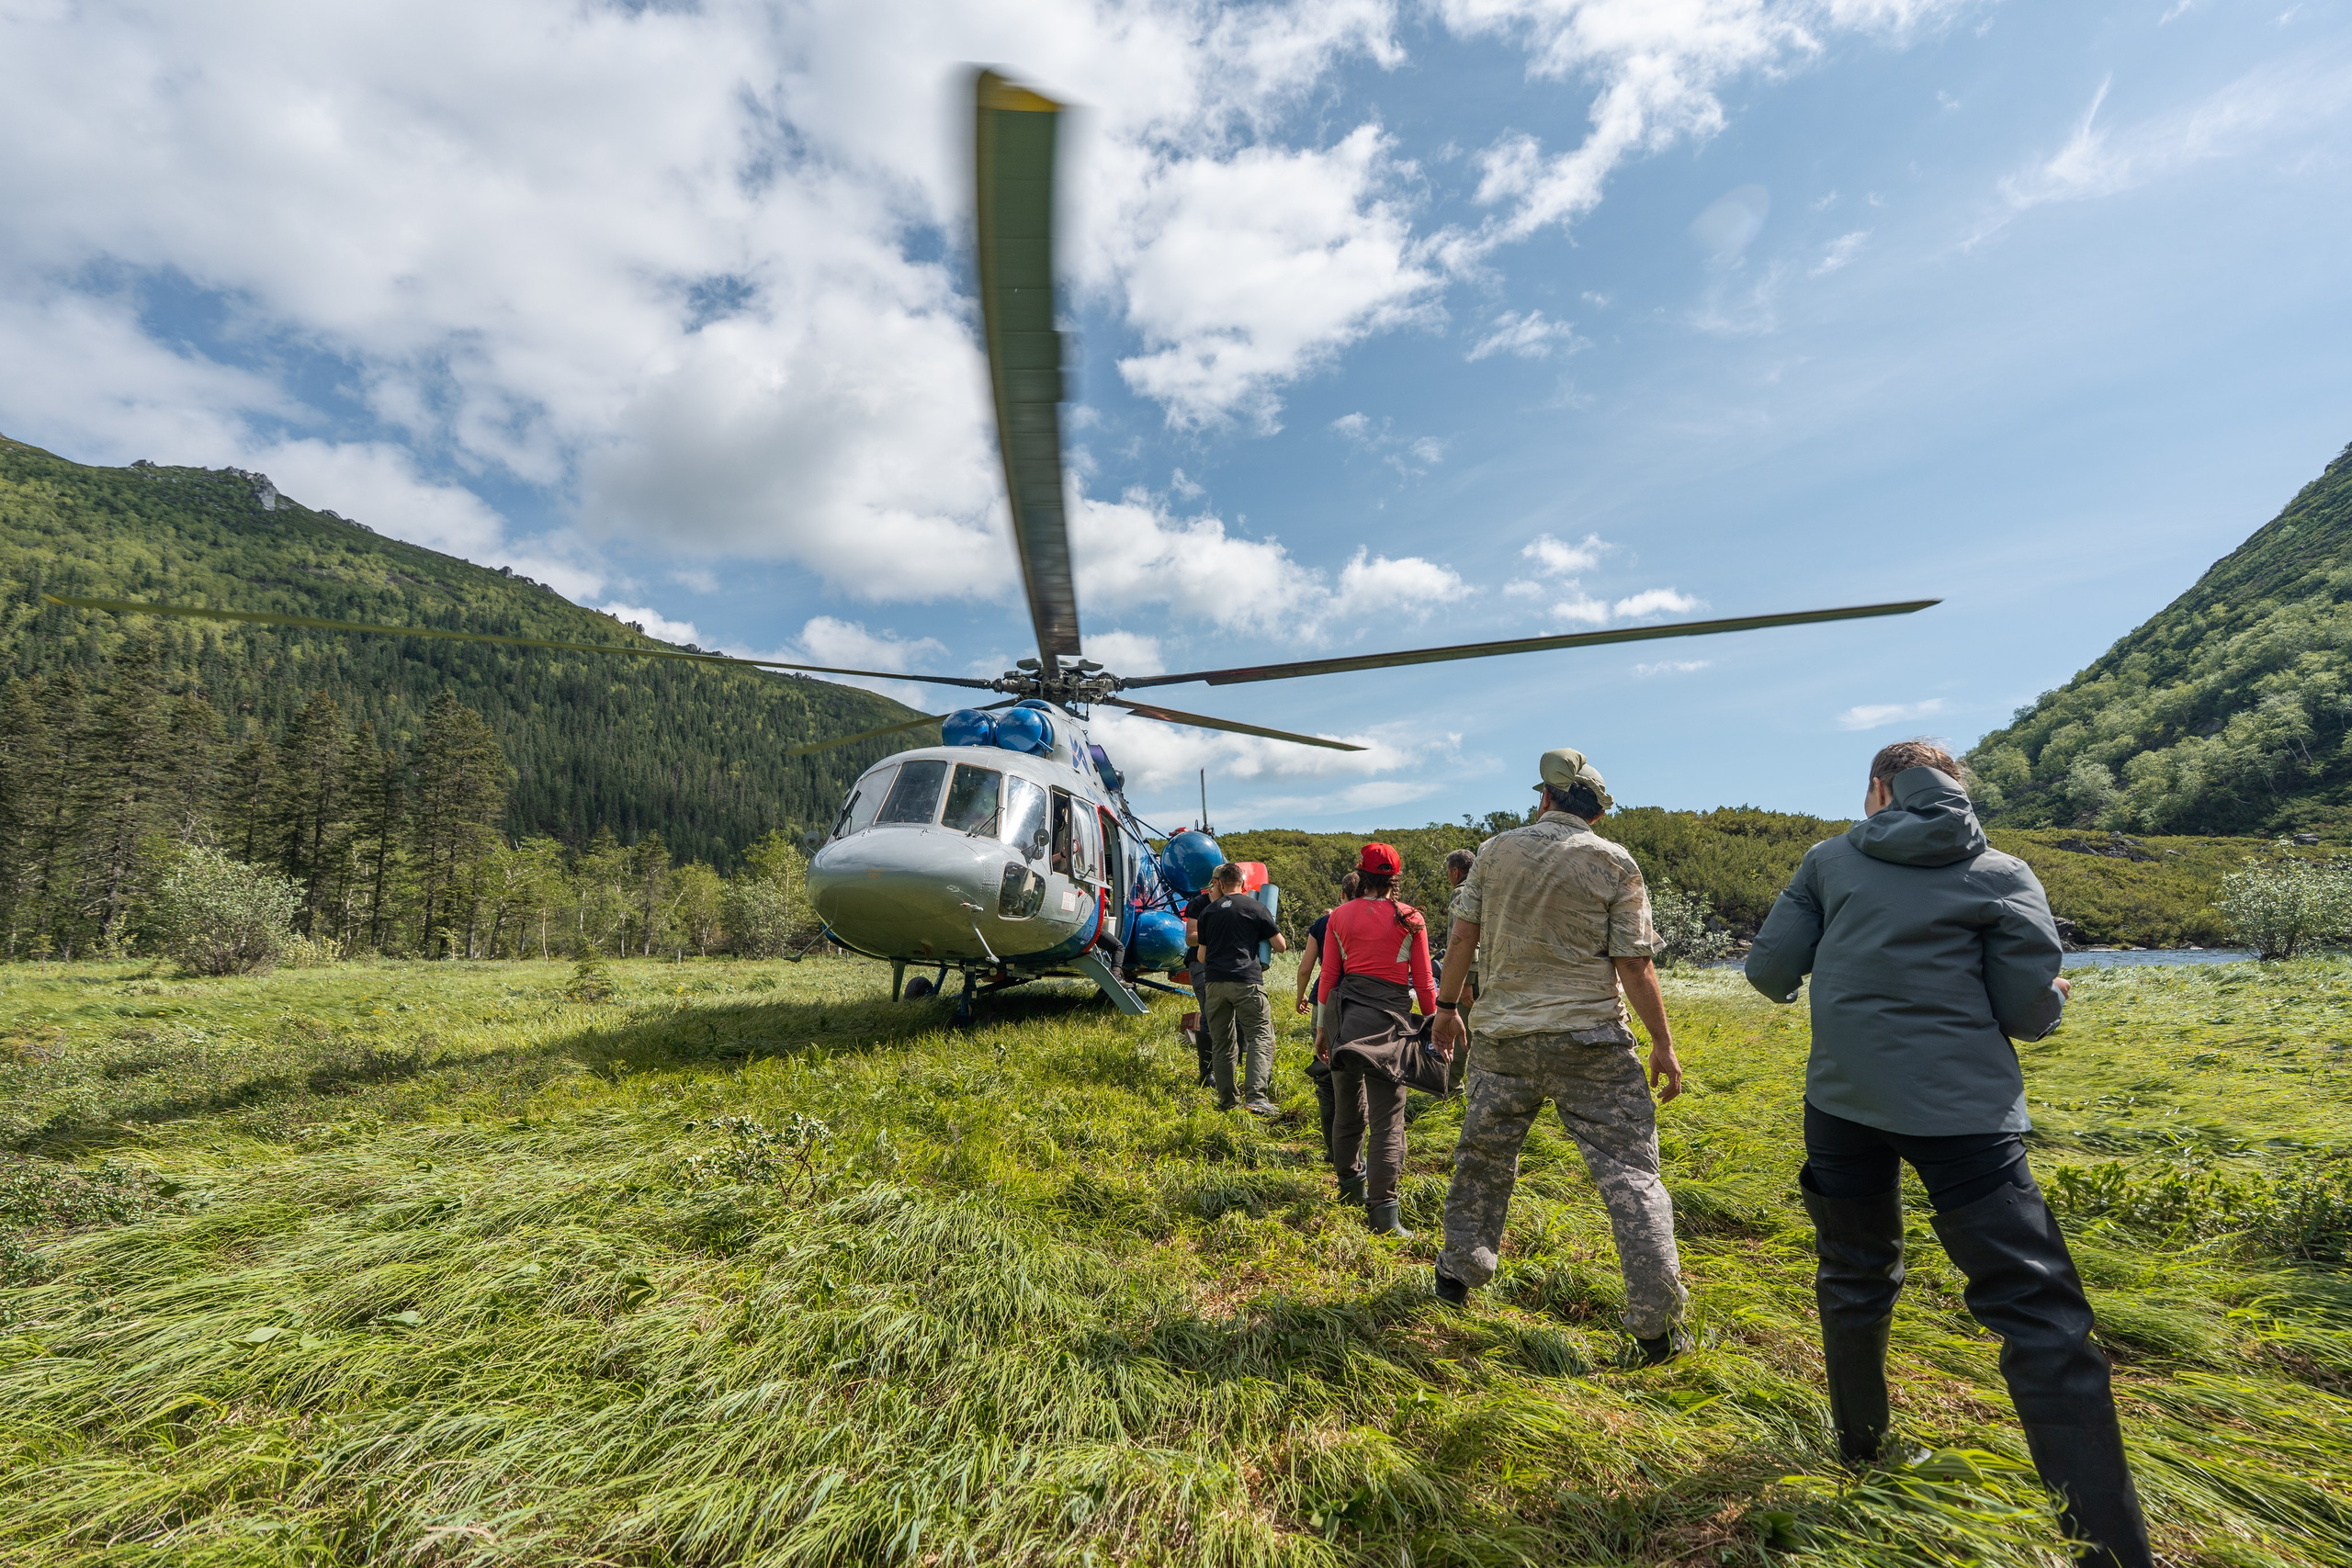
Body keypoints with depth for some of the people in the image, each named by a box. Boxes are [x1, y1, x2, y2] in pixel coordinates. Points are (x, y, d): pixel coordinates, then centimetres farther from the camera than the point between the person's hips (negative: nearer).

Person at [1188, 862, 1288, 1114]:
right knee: (1261, 1036, -3)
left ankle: (1227, 1099, 13)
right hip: (1246, 980, -4)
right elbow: (1281, 946, 7)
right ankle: (1256, 1096, -16)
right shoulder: (1255, 907, 4)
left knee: (1221, 1042, 11)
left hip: (1215, 982, 4)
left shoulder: (1207, 911, 13)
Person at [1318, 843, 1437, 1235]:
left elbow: (1328, 976, 5)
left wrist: (1322, 1027, 13)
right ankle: (1383, 1211, -3)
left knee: (1347, 1108, 20)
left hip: (1343, 1013, 4)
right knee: (1387, 1119, 0)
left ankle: (1350, 1184, 38)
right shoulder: (1410, 919, -1)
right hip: (1387, 1016, -3)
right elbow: (1423, 983, 0)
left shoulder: (1339, 916, 4)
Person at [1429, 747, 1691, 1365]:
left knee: (1483, 1156, 17)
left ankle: (1458, 1272, 30)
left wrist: (1447, 1004, 14)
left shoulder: (1495, 850, 3)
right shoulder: (1614, 863, -3)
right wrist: (1663, 1045, 2)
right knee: (1629, 1172, 5)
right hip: (1591, 1039, -2)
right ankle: (1657, 1326, 8)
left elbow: (1462, 936, 3)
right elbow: (1635, 966, -6)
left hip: (1505, 1035, 3)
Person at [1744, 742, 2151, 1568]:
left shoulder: (1828, 860, 3)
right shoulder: (2003, 875, 1)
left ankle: (1860, 1441, 36)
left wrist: (1812, 977, 23)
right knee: (2039, 1314, 4)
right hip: (1961, 1111, -2)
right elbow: (2030, 1014, -3)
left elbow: (1769, 971, 0)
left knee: (1854, 1277, 21)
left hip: (1843, 1102, 2)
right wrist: (2051, 996, 20)